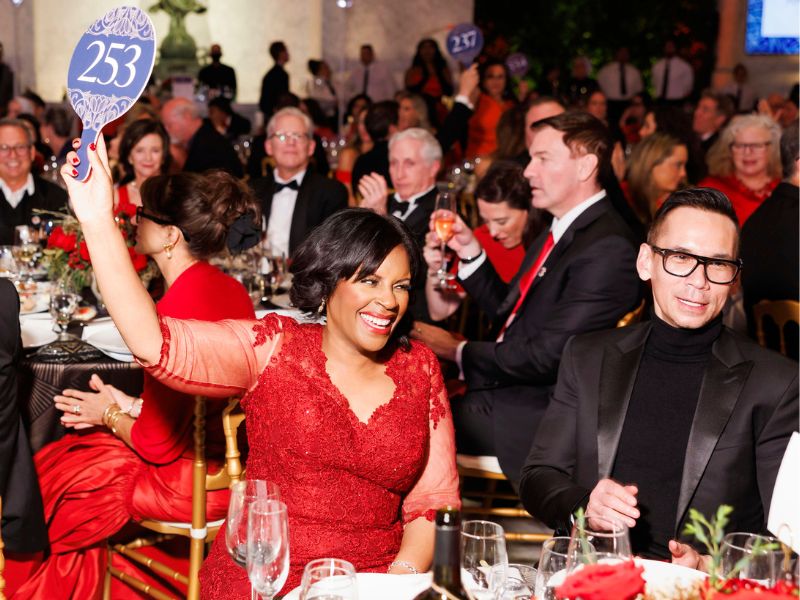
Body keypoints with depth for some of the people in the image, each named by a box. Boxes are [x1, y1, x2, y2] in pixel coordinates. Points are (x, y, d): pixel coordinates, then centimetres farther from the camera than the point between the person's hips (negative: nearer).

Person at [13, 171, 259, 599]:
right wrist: (130, 406, 9)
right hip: (230, 461, 9)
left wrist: (111, 414, 0)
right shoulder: (229, 289, 3)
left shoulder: (177, 308, -25)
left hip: (191, 479, -9)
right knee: (60, 457, 18)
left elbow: (158, 444, -19)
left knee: (44, 479, 9)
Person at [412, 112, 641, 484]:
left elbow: (547, 356, -22)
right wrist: (470, 251, 6)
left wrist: (460, 351, -12)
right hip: (501, 388, 9)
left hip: (532, 414, -9)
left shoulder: (607, 250, -20)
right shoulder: (559, 231, 13)